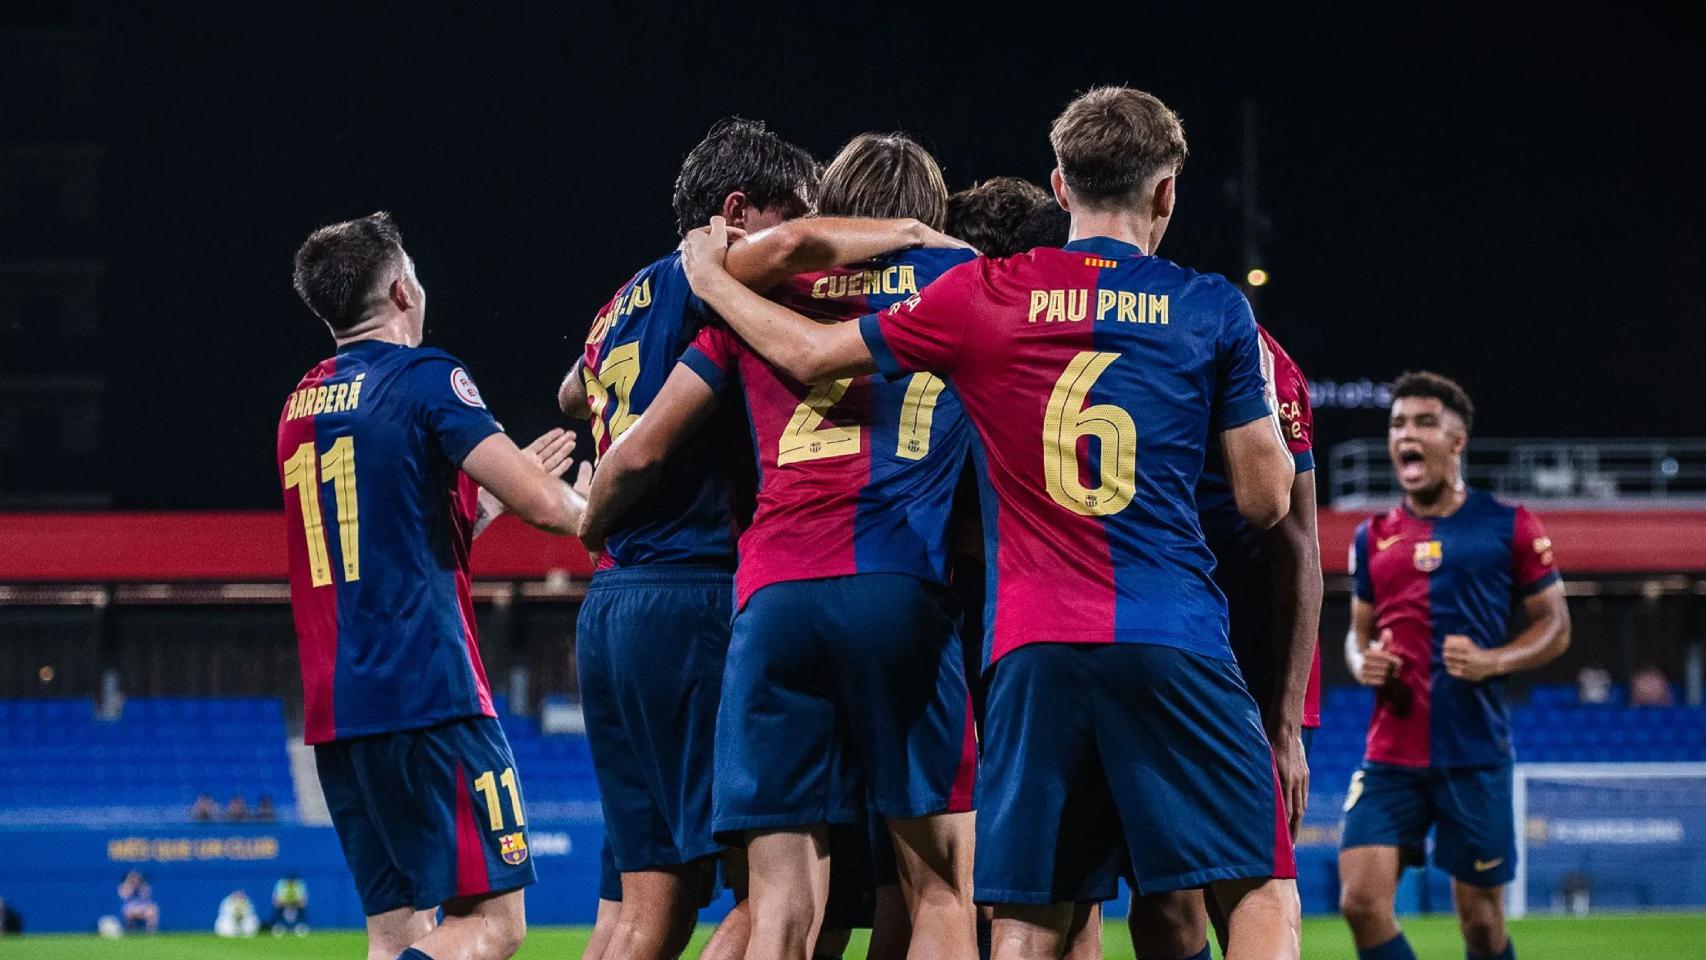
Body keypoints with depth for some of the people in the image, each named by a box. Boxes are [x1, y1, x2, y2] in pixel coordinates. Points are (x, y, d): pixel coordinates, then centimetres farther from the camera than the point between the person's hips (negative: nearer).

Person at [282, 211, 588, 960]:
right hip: (427, 694, -8)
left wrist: (499, 481, 38)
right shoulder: (425, 377, -6)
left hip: (334, 707, 8)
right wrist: (588, 508, 11)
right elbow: (543, 505, -12)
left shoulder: (302, 404, 18)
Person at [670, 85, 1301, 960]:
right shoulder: (1212, 308, 4)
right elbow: (1266, 501, 5)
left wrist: (712, 279, 35)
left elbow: (809, 354, 17)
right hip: (1175, 641, -2)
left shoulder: (981, 296, 7)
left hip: (1031, 648, 2)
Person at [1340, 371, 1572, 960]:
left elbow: (1554, 626, 3)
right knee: (1362, 900, -13)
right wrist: (1362, 662, -1)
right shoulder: (1373, 536, 12)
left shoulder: (1507, 527, 0)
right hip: (1391, 754, 3)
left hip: (1475, 755, -3)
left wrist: (1492, 661, -15)